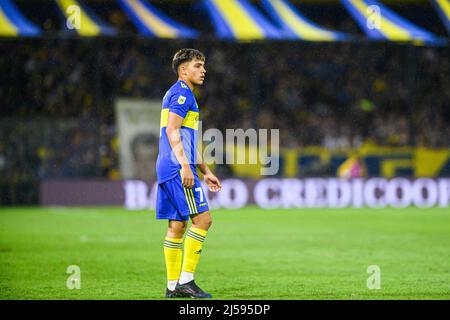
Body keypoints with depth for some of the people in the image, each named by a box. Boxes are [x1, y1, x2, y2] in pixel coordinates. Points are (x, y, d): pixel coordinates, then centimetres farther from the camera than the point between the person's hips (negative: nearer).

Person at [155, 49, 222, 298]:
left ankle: (173, 287, 9)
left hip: (168, 168, 10)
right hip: (178, 168, -10)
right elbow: (172, 131, -19)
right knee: (202, 219, -11)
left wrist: (206, 171, 29)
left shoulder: (178, 94, 24)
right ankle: (185, 281, -11)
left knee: (177, 226, 9)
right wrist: (185, 166, -25)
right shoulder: (181, 93, -8)